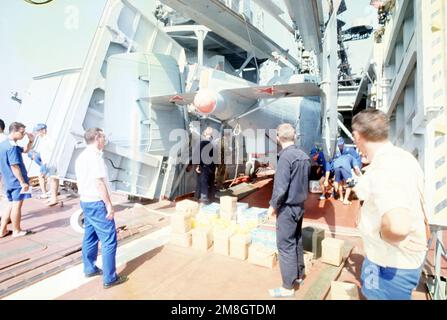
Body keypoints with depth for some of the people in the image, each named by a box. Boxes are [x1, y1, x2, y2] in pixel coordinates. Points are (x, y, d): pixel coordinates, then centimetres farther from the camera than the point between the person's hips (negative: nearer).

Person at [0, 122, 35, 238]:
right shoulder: (12, 146, -20)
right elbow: (14, 166, -24)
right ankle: (16, 231, 13)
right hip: (16, 181, -10)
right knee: (17, 205, 1)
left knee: (12, 205, 18)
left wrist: (31, 141, 5)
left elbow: (24, 150, 23)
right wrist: (23, 182, -21)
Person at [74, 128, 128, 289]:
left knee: (90, 237, 19)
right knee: (109, 240, -4)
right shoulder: (94, 156, -19)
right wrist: (109, 204, -19)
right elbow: (99, 183, -22)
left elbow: (79, 181, 17)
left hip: (85, 202, 10)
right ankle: (109, 278, 2)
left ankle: (89, 268, 32)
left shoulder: (81, 157, 11)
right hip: (97, 203, -10)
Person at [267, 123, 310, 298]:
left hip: (287, 207, -8)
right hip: (300, 205, 8)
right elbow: (305, 182, 12)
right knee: (297, 240, 20)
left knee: (285, 245, 1)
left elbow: (280, 187, -22)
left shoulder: (285, 157, -21)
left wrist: (273, 205, -10)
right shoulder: (304, 156, 4)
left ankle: (288, 287, 11)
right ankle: (299, 275, 35)